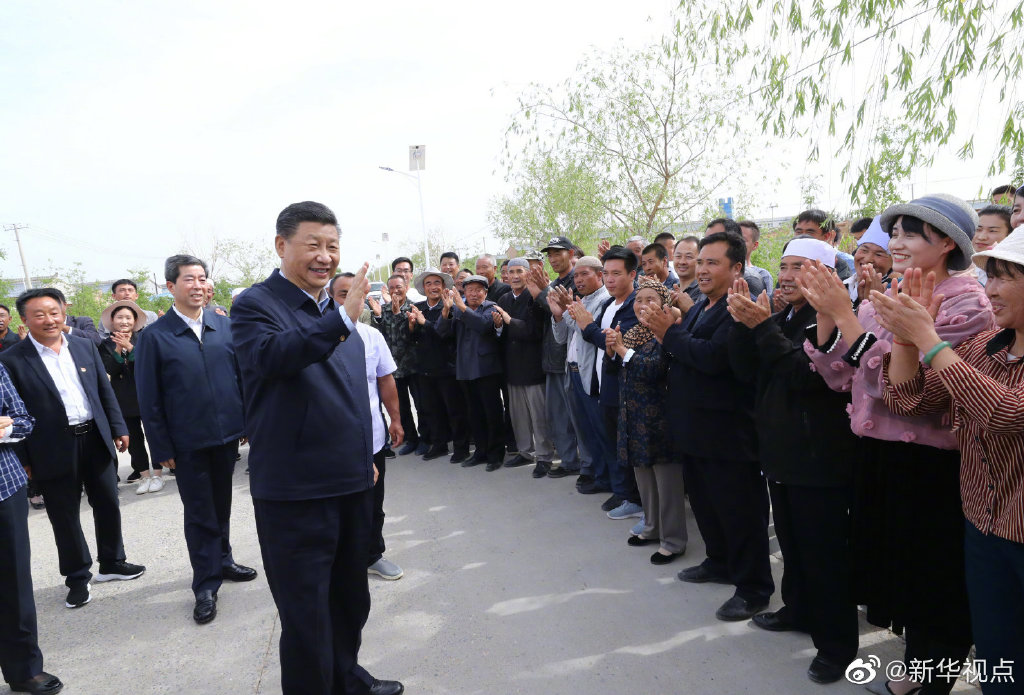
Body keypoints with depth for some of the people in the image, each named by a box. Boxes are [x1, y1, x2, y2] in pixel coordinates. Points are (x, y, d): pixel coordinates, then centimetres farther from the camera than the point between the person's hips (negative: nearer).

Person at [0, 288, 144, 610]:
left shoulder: (84, 346, 4)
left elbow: (105, 391, 9)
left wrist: (118, 428, 6)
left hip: (95, 439, 4)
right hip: (54, 450, -4)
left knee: (108, 505, 14)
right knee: (65, 517, 8)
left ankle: (111, 563, 33)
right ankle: (78, 578, 25)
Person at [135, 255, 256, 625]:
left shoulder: (225, 325, 1)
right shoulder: (154, 337, -8)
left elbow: (242, 375, 5)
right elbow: (149, 399, -6)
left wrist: (249, 421, 2)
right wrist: (162, 448, -7)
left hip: (228, 433, 3)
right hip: (188, 442, -3)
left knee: (222, 504, 20)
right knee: (198, 513, 8)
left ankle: (222, 560, 40)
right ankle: (206, 584, 21)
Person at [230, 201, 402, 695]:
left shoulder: (336, 308, 12)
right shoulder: (255, 305, -10)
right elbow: (270, 355, -33)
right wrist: (343, 319, -41)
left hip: (351, 483, 8)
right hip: (295, 488, -8)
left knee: (350, 597, 24)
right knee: (306, 614, 5)